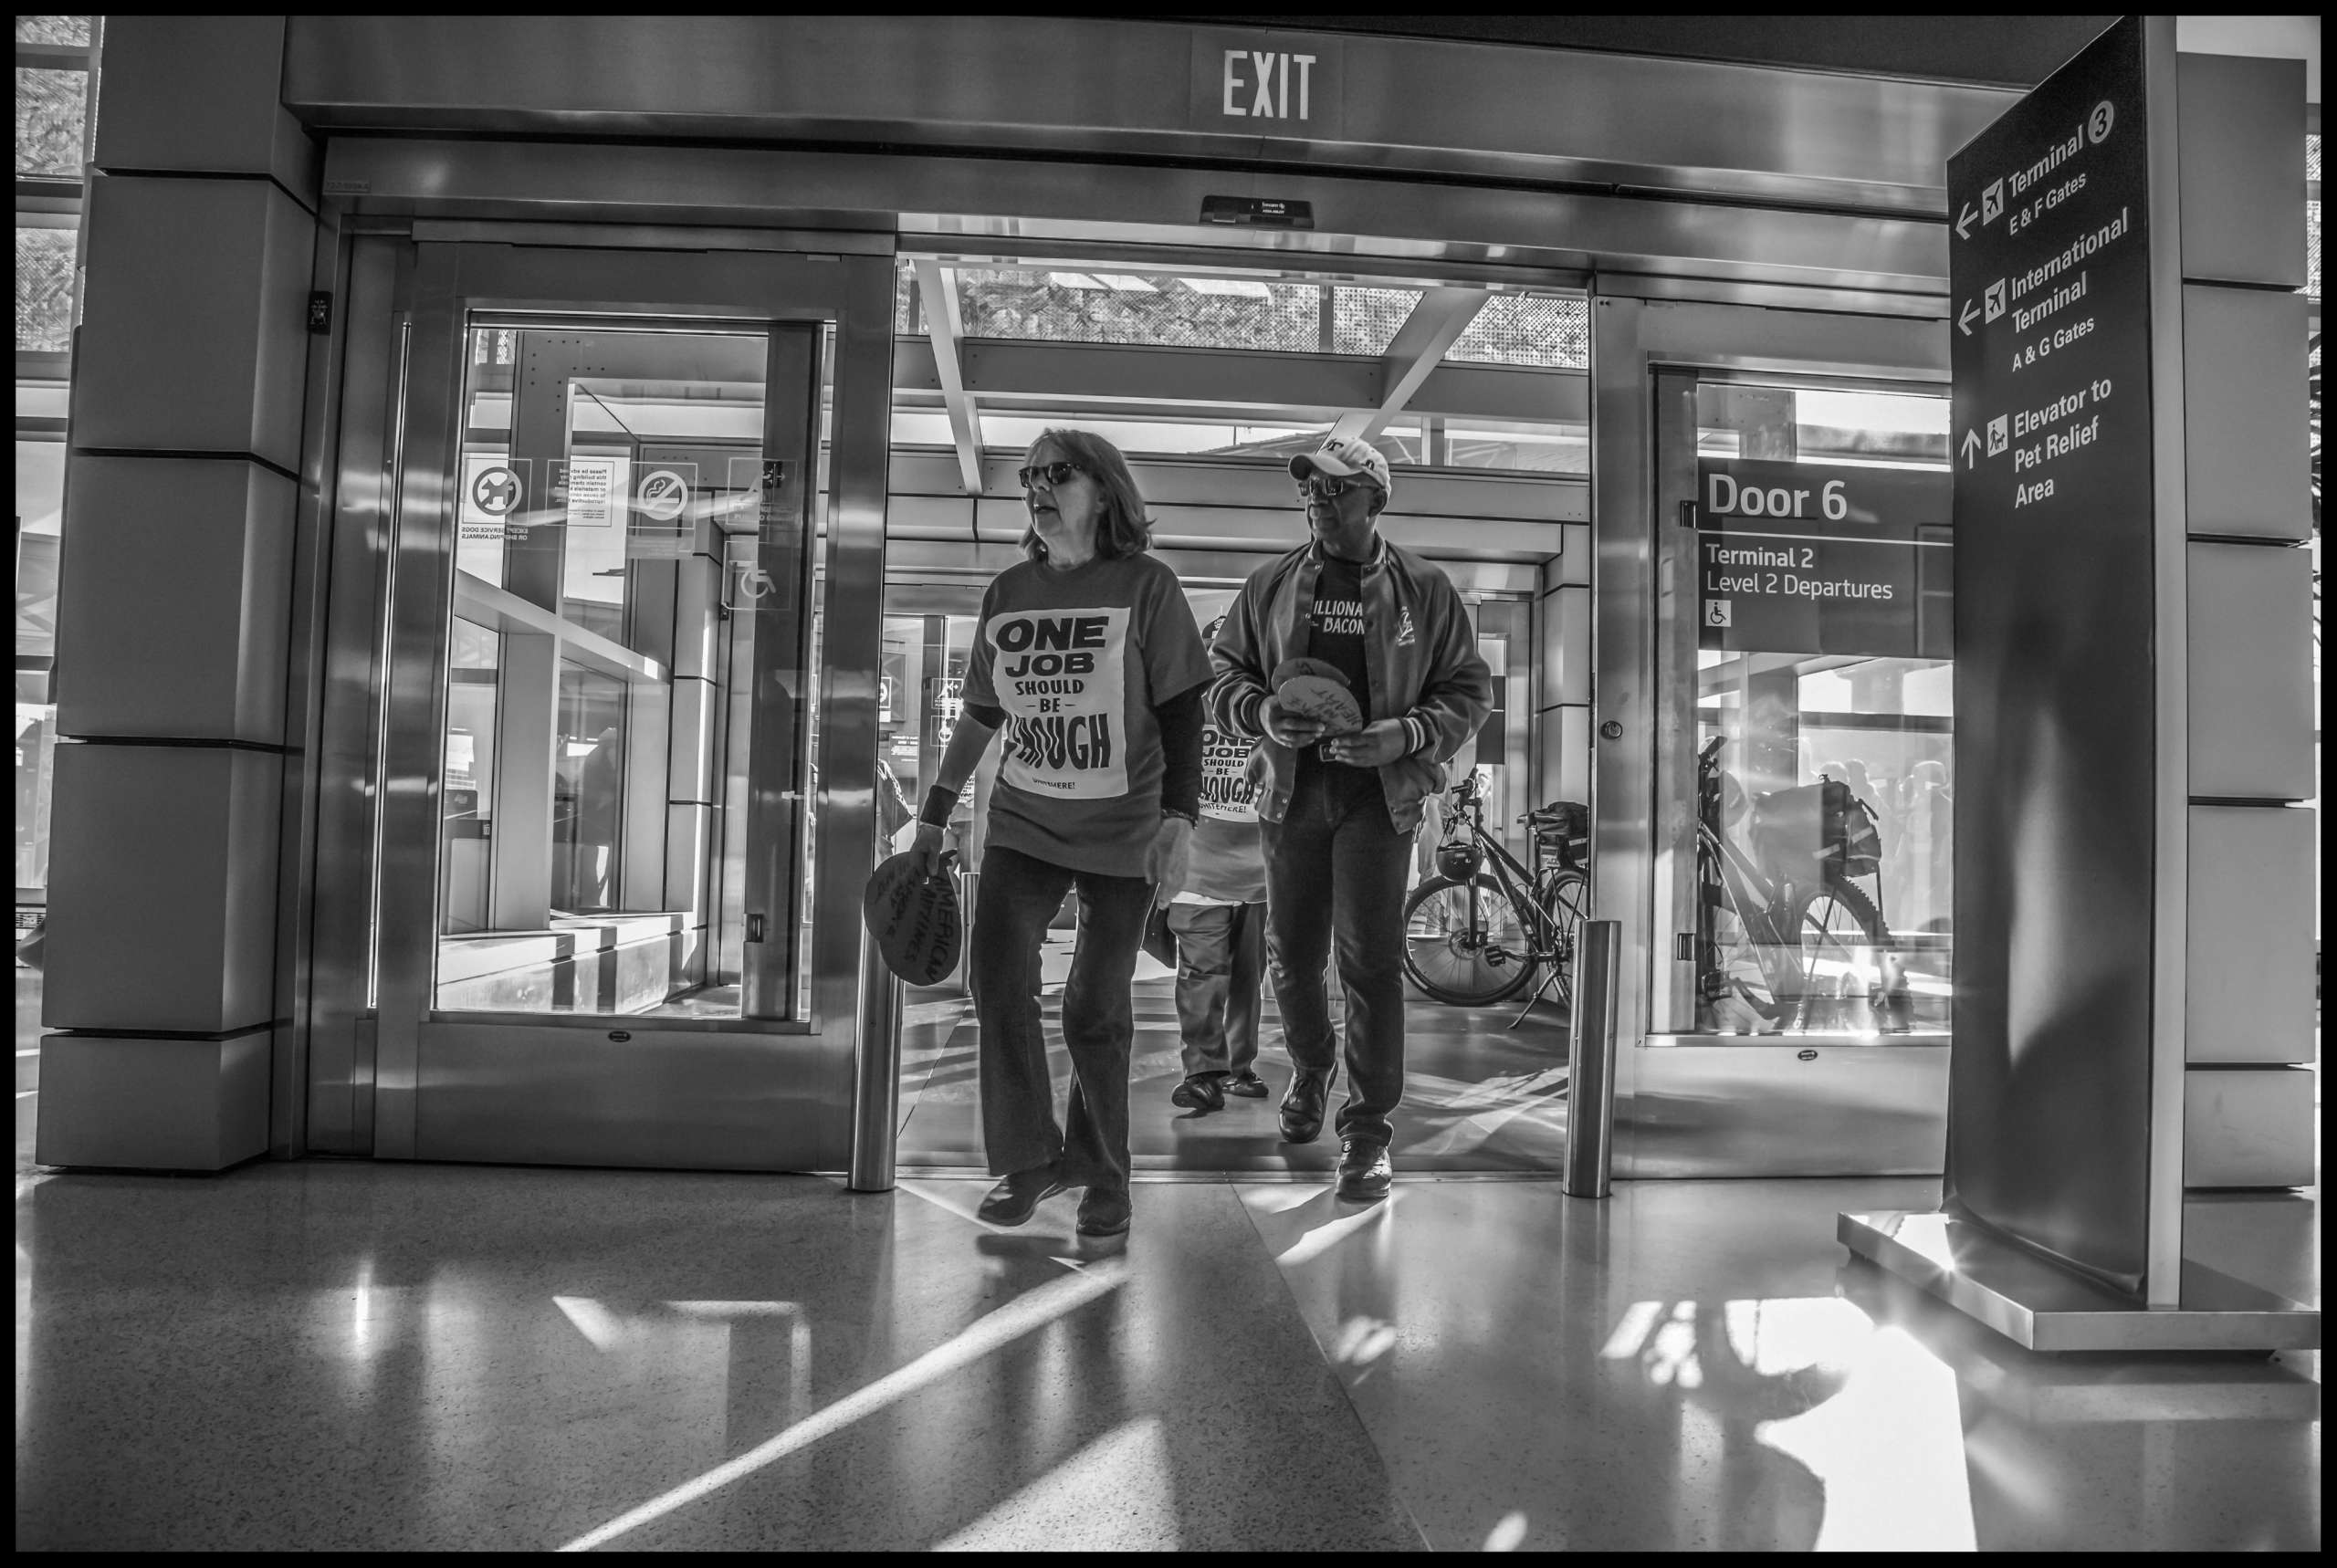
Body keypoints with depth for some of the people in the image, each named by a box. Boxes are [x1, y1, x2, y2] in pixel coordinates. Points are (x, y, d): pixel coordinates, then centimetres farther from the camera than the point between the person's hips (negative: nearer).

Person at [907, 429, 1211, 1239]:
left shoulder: (1146, 585, -7)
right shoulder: (1006, 592, 5)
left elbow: (1181, 712, -9)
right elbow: (979, 714, 13)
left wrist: (1179, 820, -19)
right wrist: (933, 817, 14)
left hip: (1122, 834, -4)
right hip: (1023, 823, 4)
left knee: (1096, 1010, 1)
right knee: (995, 977, -8)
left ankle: (1101, 1173, 22)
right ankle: (1030, 1159, 10)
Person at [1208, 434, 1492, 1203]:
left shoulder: (1424, 590, 2)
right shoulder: (1271, 584, 7)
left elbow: (1470, 689, 4)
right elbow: (1222, 672, 11)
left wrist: (1406, 734, -14)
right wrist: (1262, 714, -11)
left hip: (1378, 794, -3)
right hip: (1293, 788, 3)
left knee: (1370, 958, -6)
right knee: (1290, 953, 11)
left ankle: (1369, 1127, 4)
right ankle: (1311, 1065, 40)